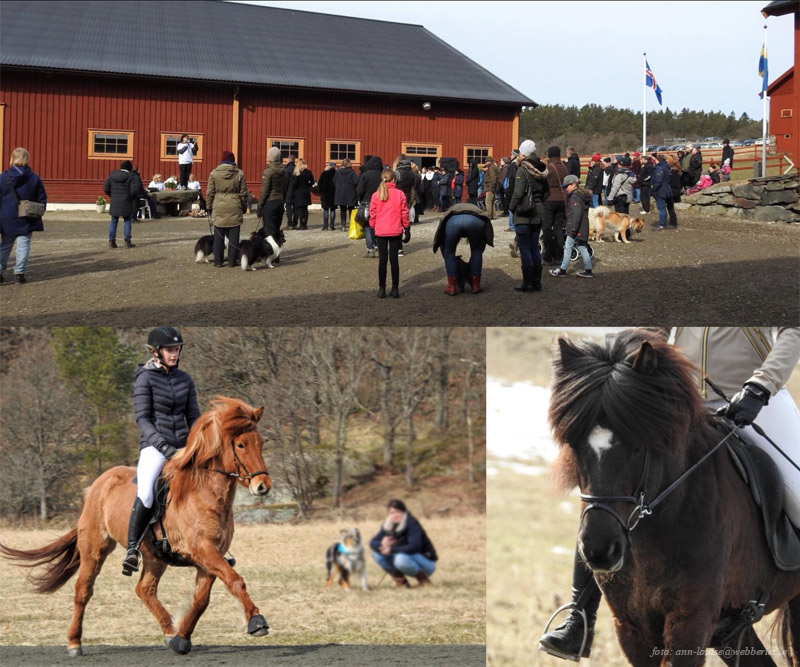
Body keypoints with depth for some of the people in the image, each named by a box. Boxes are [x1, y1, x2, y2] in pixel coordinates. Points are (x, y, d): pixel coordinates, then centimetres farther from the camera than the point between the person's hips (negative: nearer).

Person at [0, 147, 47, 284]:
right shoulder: (34, 178, -2)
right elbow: (42, 198, 2)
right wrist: (38, 213, 11)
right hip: (26, 221, -1)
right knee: (23, 246, 3)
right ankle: (19, 274, 0)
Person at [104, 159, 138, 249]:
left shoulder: (112, 175, 3)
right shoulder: (131, 177, -9)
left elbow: (106, 189, 3)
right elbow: (134, 190, -16)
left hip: (114, 203, 3)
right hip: (126, 203, -3)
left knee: (114, 221, 12)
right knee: (127, 221, 7)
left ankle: (111, 241, 7)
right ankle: (127, 241, 3)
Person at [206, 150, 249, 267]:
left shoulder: (214, 173, -1)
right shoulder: (239, 174, 0)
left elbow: (210, 193, 2)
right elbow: (243, 193, 4)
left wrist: (209, 207, 11)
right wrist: (244, 207, 14)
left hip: (219, 208, 0)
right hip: (235, 208, 0)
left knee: (219, 236, 5)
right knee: (233, 235, 5)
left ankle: (218, 261, 6)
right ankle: (232, 260, 5)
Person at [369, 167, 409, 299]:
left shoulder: (376, 195, -3)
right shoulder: (399, 194, -4)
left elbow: (372, 214, 0)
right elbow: (404, 213, -1)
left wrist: (373, 229, 11)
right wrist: (407, 230, 8)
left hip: (380, 232, 0)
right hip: (395, 232, 0)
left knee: (382, 259, 6)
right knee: (394, 259, 5)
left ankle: (382, 289, 5)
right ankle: (395, 289, 5)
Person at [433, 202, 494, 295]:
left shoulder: (450, 211, 42)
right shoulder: (476, 210, 43)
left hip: (453, 220, -1)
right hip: (476, 221, 1)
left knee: (449, 252, 23)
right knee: (476, 251, 27)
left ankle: (451, 286, 21)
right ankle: (475, 285, 27)